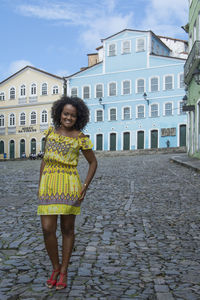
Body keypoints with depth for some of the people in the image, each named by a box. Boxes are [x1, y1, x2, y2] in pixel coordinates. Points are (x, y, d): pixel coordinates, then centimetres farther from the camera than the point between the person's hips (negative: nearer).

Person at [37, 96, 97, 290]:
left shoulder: (81, 138, -1)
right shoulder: (51, 132, 9)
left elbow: (93, 162, 7)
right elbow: (45, 159, 15)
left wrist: (85, 187, -4)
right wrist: (40, 186, 10)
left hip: (69, 185, -3)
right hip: (48, 185, 3)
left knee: (67, 229, 6)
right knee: (48, 230, -2)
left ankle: (64, 271, 22)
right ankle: (55, 268, 21)